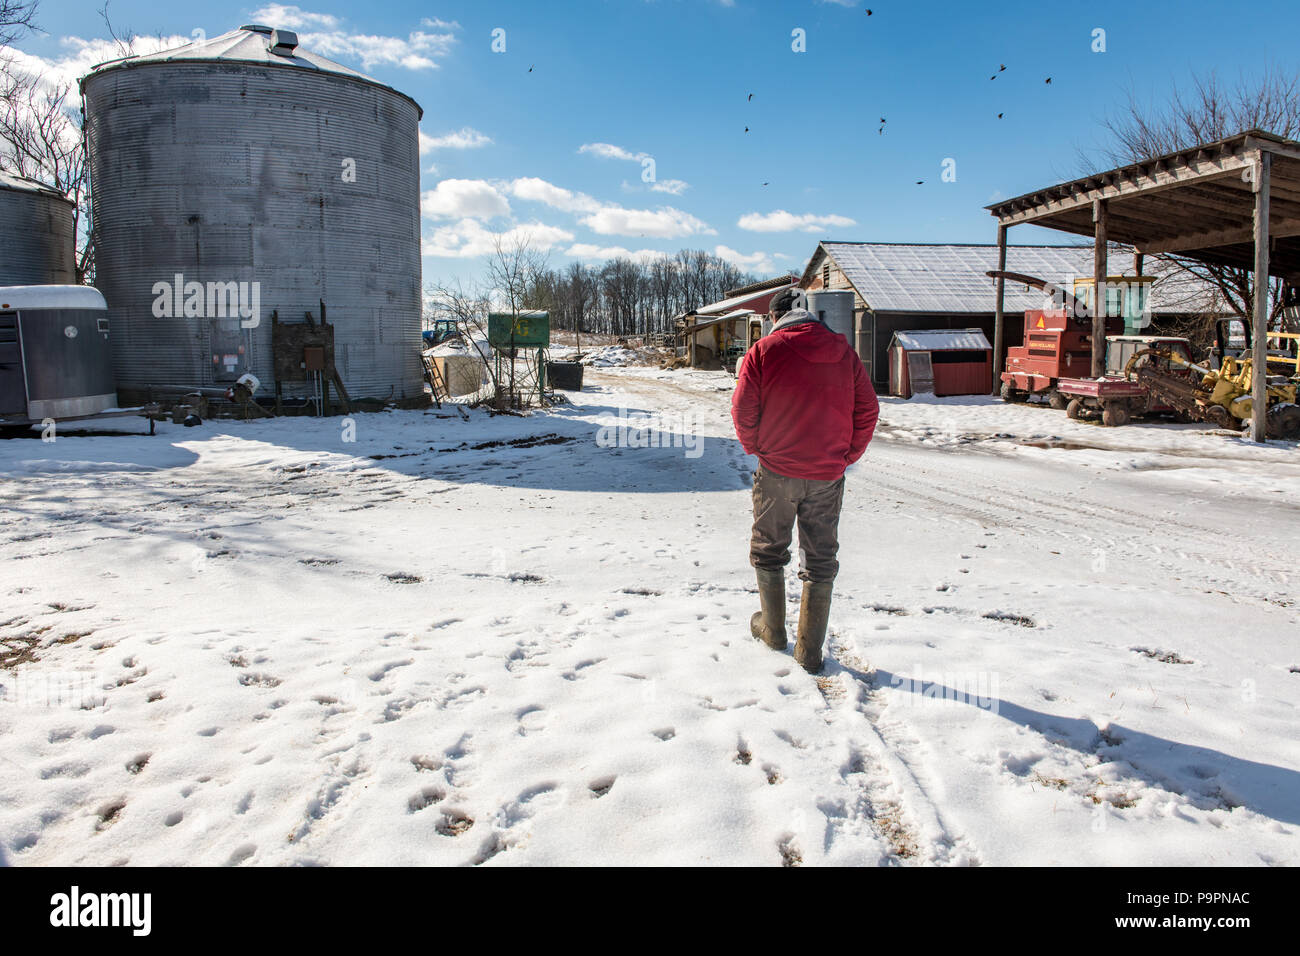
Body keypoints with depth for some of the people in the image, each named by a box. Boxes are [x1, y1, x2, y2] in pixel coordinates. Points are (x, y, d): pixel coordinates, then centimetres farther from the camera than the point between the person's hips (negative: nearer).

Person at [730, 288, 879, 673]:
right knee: (821, 559, 11)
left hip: (777, 471, -2)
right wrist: (847, 456, 11)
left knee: (769, 550, 18)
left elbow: (744, 407, -8)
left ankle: (772, 629, 31)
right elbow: (868, 410, 4)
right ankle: (811, 651, 15)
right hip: (828, 475, 3)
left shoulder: (764, 350, -6)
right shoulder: (843, 352, 4)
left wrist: (756, 449, 8)